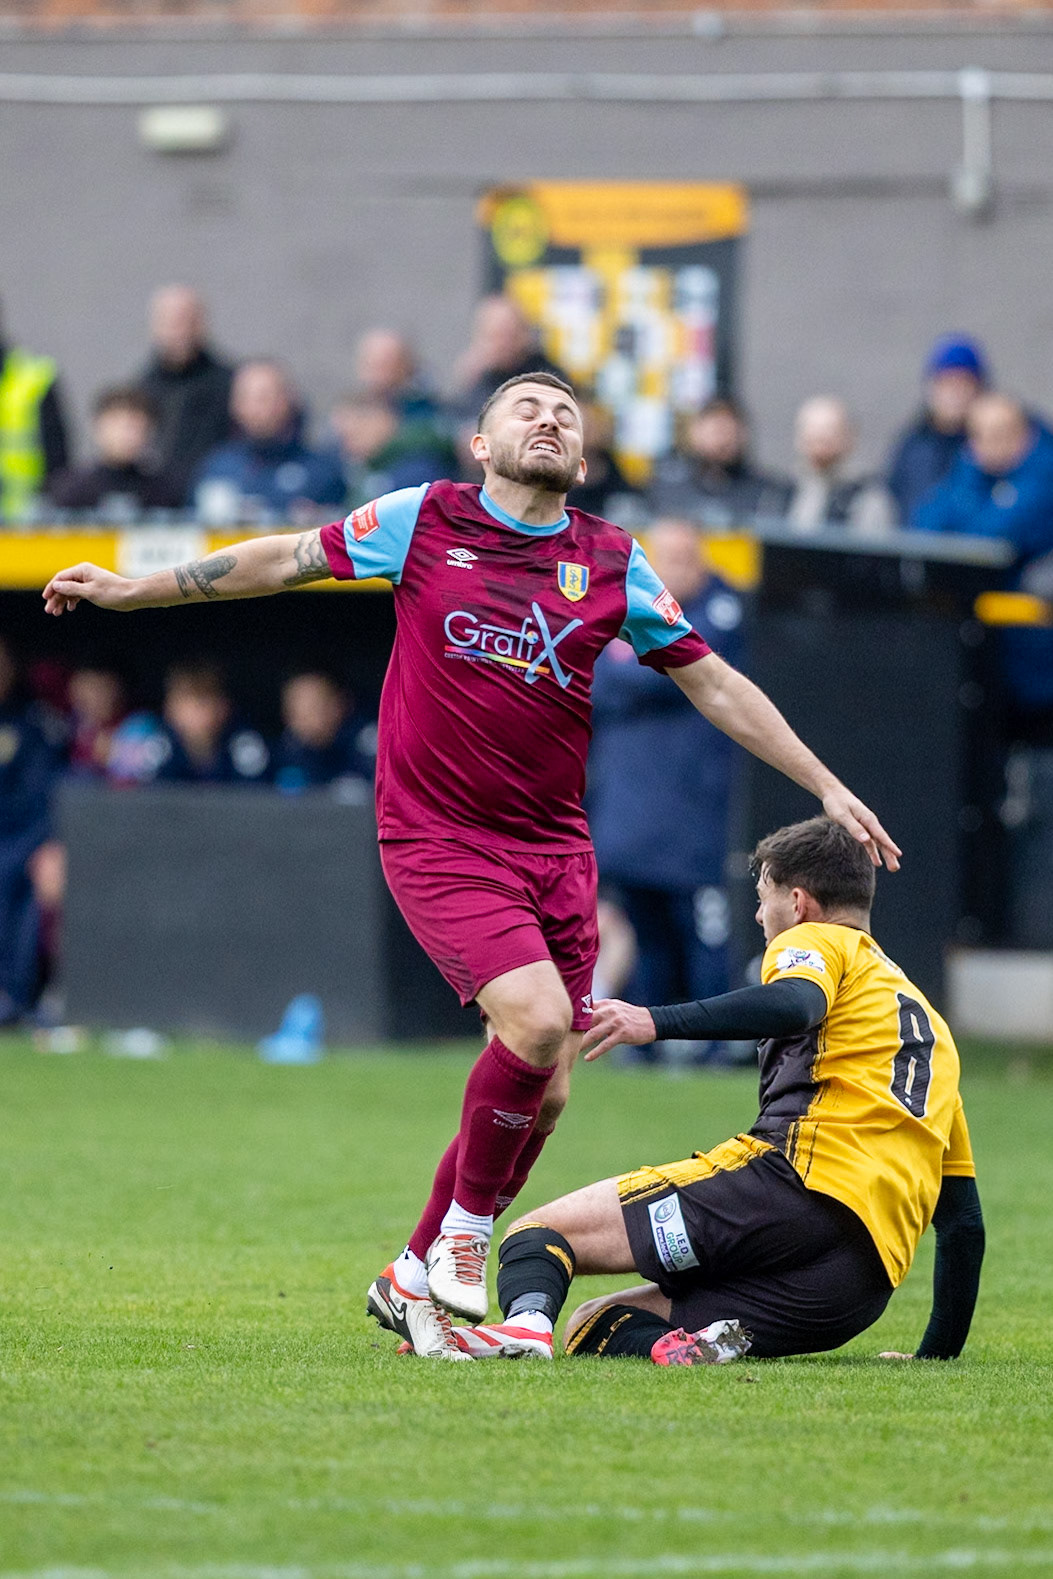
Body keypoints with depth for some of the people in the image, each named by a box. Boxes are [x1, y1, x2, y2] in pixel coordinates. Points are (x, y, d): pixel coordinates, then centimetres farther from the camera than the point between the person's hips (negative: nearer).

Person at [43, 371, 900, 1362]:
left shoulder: (613, 564, 6)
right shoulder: (422, 520, 0)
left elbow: (715, 685, 14)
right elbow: (282, 562, 10)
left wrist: (827, 788, 12)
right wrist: (130, 590, 11)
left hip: (554, 847, 4)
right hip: (438, 841, -4)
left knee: (544, 1095, 0)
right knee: (537, 1018, -23)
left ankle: (416, 1278, 17)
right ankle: (463, 1234, -2)